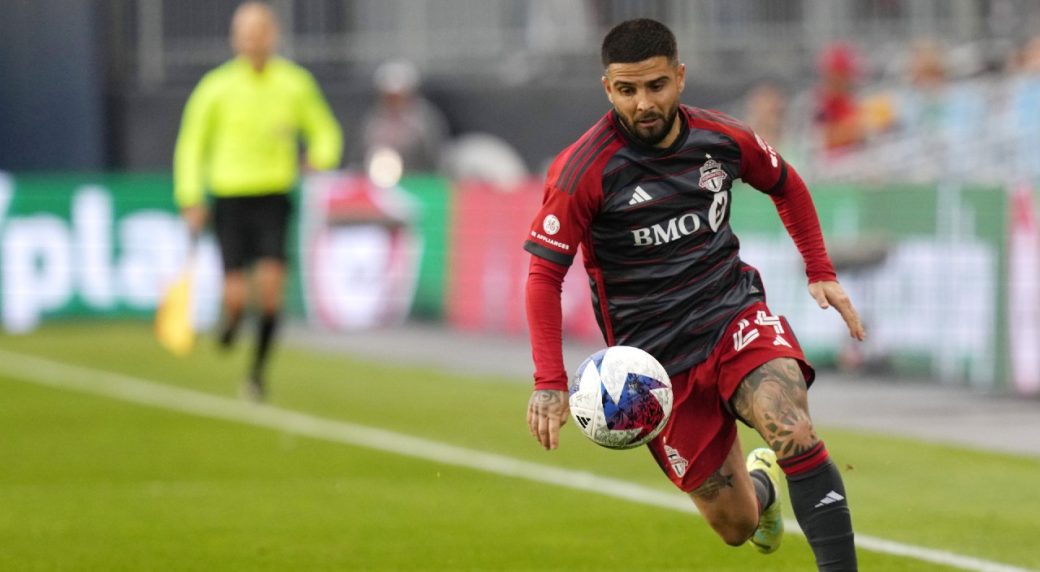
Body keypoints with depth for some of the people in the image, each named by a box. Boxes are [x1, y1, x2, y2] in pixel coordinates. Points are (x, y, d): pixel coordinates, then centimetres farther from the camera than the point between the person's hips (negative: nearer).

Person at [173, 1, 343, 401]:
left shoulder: (295, 84, 3)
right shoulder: (216, 88, -2)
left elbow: (324, 131, 13)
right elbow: (191, 146, 5)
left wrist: (322, 157, -10)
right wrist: (191, 201, -3)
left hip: (274, 199, 1)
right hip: (230, 199, -1)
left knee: (271, 285, -14)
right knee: (237, 295, -9)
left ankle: (258, 370, 2)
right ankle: (230, 320, 29)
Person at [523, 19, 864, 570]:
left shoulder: (723, 139, -3)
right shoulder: (582, 171, -14)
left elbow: (787, 186, 19)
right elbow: (544, 276, -10)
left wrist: (821, 273, 10)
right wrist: (549, 382, -20)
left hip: (737, 317, 2)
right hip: (659, 359, -2)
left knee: (794, 431, -30)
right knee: (737, 526, 2)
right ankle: (760, 482, 39)